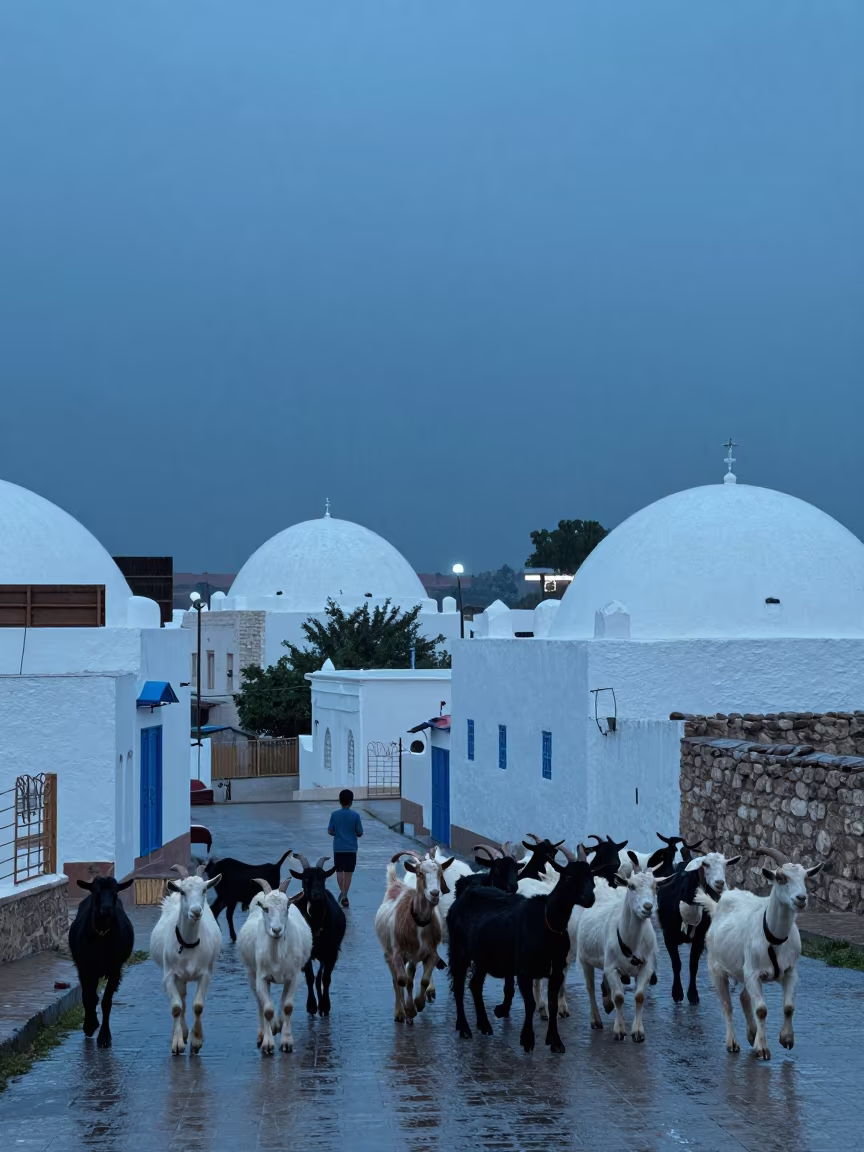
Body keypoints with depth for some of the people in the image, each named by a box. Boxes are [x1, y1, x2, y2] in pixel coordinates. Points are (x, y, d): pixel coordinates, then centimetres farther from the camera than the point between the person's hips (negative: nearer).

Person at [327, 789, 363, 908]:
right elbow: (360, 833, -4)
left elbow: (330, 831, -2)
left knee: (339, 871, 10)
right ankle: (344, 896, 10)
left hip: (338, 848, 1)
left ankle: (342, 892, -10)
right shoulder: (355, 816, -8)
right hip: (351, 849, -1)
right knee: (348, 873, 9)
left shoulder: (335, 815, -5)